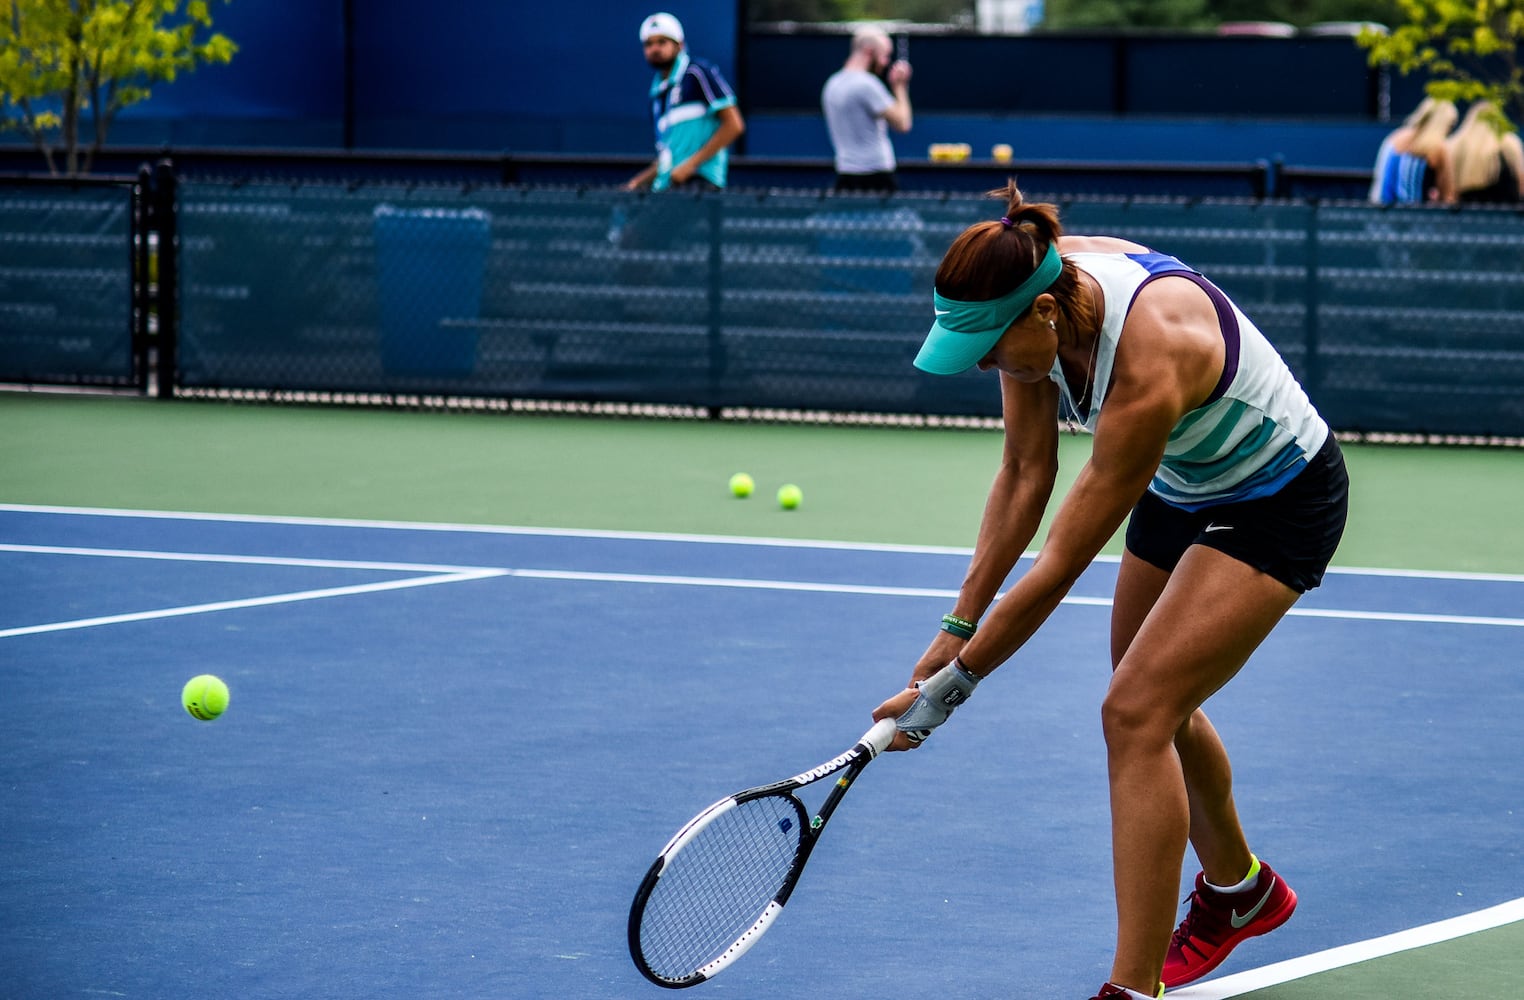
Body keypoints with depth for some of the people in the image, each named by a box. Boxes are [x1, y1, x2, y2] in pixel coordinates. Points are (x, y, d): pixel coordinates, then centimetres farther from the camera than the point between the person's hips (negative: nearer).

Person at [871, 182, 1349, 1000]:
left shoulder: (1148, 364, -40)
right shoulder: (1038, 298, -18)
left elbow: (1062, 563, -32)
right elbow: (1025, 476, -6)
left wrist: (954, 683, -24)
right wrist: (960, 624, -9)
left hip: (1280, 498, -8)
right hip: (1184, 491, 8)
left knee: (1137, 711, -19)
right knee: (1155, 707, 19)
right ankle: (1237, 890, 46)